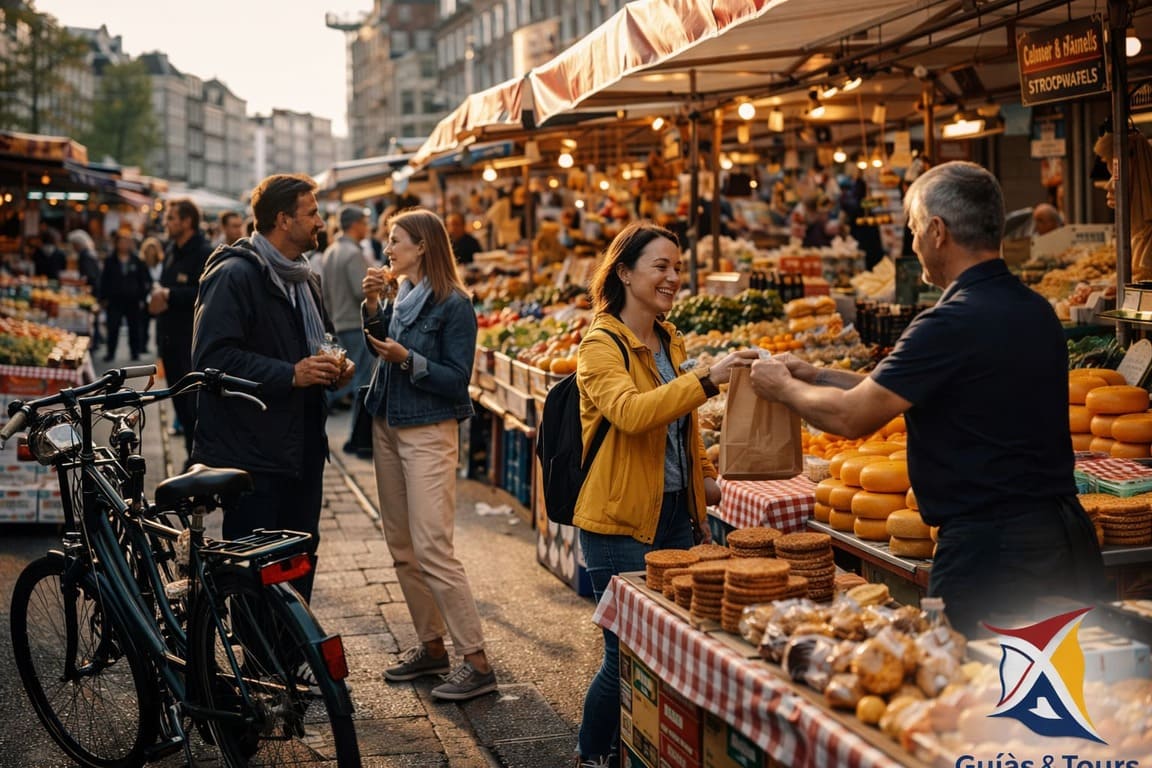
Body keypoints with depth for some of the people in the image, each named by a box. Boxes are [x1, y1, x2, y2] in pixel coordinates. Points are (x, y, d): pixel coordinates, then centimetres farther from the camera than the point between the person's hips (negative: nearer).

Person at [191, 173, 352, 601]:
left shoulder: (303, 278, 18)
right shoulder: (234, 275, -11)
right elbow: (211, 357, -21)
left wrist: (332, 371, 10)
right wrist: (290, 374, -24)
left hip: (302, 450, 9)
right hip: (252, 455, -9)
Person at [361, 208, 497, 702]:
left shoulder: (453, 305, -13)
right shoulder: (400, 294, 10)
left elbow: (456, 380, -15)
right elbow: (380, 346, 6)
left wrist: (407, 359, -25)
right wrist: (373, 304, -5)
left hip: (429, 433, -9)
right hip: (388, 426, 9)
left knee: (432, 549, -12)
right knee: (402, 546, 12)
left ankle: (476, 663, -5)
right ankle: (431, 646, 24)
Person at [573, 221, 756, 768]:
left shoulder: (671, 342, 11)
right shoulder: (601, 345, -12)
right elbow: (630, 412, -31)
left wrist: (705, 475, 11)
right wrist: (707, 379, -39)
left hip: (676, 513, 7)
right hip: (620, 522, -7)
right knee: (628, 653, -1)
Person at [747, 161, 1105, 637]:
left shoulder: (955, 322, -20)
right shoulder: (1034, 309, 9)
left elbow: (852, 417, -13)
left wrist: (783, 388, 6)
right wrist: (816, 376, 20)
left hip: (990, 547, -9)